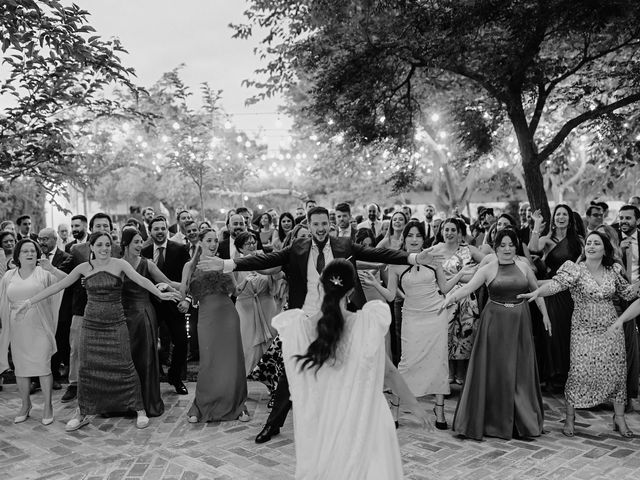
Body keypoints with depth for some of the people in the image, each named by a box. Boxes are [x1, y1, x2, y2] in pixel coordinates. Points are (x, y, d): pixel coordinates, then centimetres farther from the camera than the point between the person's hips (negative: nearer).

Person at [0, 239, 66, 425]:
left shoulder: (43, 273, -2)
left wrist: (52, 269, -26)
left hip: (39, 328, -3)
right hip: (18, 330, 3)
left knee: (43, 366, -3)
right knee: (20, 368, 10)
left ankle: (48, 406, 8)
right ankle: (25, 405, 26)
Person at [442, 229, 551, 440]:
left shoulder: (523, 267, 6)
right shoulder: (488, 269, -2)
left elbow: (536, 290, 15)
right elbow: (468, 287, -13)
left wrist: (544, 314, 12)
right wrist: (452, 297, -29)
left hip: (519, 323, 2)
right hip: (495, 322, -2)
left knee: (520, 370, 6)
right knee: (493, 371, 1)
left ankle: (523, 421, 19)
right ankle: (493, 421, 13)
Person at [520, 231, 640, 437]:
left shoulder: (613, 270, 4)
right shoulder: (575, 269, -9)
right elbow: (556, 283, -25)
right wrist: (537, 292, -42)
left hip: (610, 328, 4)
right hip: (583, 330, -4)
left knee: (617, 371, 7)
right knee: (579, 372, -7)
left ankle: (619, 419, 25)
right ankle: (569, 418, 11)